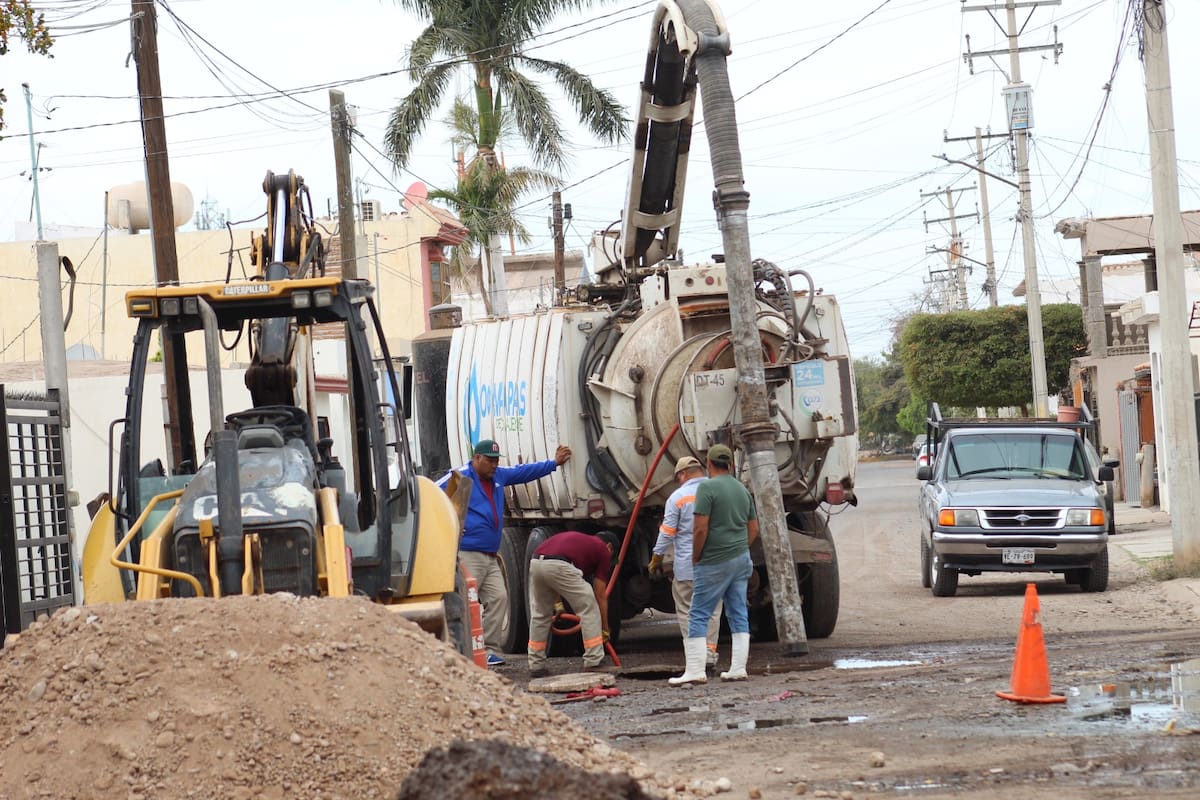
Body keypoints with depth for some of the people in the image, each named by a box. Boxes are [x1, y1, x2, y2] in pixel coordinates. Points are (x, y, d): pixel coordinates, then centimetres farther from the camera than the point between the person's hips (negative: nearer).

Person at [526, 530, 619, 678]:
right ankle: (593, 663, 9)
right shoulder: (603, 550, 20)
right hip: (558, 566, -6)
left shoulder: (579, 540, 37)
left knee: (539, 616, 24)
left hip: (535, 562, 7)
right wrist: (605, 629, 28)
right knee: (589, 608, 10)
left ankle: (536, 666, 27)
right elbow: (600, 596, 20)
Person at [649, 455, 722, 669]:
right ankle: (710, 653, 6)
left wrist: (656, 560, 7)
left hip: (687, 565, -3)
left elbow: (666, 532, -4)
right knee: (711, 611, 10)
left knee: (686, 611, 3)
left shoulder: (678, 497, -4)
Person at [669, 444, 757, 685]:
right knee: (739, 615, 9)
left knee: (698, 616, -3)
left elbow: (700, 529, -17)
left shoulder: (707, 488, -12)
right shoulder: (742, 490, 12)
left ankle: (695, 671, -7)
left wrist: (695, 558, -5)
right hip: (741, 560, 7)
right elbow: (754, 529, 16)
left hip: (715, 563, -7)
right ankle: (738, 669, 9)